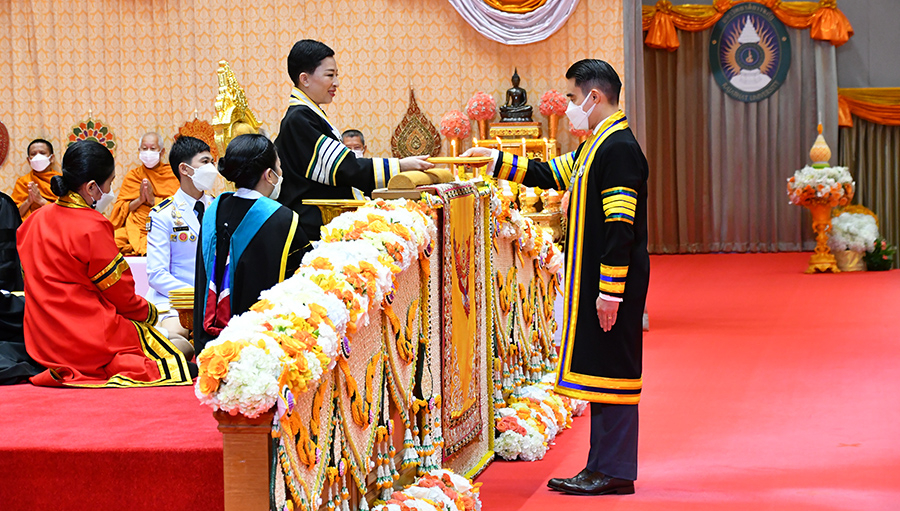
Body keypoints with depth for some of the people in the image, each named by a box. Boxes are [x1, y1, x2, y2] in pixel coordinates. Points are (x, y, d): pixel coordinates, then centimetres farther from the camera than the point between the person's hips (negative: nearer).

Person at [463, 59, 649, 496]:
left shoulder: (619, 148, -16)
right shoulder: (597, 146, 16)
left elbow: (621, 226, -21)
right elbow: (549, 174, 28)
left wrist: (610, 289, -23)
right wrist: (497, 161, 24)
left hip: (613, 280, -10)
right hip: (595, 279, 10)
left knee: (611, 370, -6)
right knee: (601, 367, 12)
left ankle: (614, 472, -2)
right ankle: (605, 466, 17)